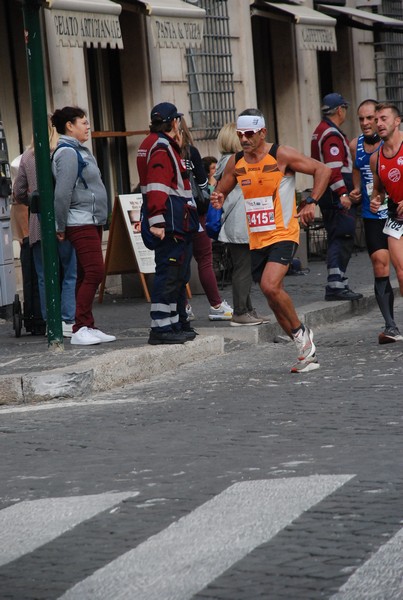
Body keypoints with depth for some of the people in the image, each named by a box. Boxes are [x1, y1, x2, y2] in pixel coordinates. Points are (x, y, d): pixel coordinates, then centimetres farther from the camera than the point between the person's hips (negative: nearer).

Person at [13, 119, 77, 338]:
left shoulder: (27, 156, 8)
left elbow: (18, 192, 11)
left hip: (37, 222, 4)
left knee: (44, 277, 8)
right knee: (70, 273, 2)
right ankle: (68, 321, -3)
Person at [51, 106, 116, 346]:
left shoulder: (80, 151, 17)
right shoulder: (67, 152, -14)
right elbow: (62, 192, -20)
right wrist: (61, 227, -17)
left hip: (93, 222, 10)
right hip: (80, 223, -10)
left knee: (87, 275, 10)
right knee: (94, 272, -15)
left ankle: (88, 327, 13)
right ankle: (80, 329, -13)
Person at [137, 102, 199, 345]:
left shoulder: (156, 144, 21)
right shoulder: (162, 147, -13)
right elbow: (157, 186, -23)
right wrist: (157, 221, -28)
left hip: (177, 222, 11)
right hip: (169, 222, -11)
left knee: (179, 274, 17)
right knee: (169, 273, -11)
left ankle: (178, 323, 24)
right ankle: (161, 327, -13)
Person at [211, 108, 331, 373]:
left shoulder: (281, 155, -9)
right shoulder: (236, 163, 5)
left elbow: (323, 170, -5)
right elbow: (221, 191, 18)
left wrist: (311, 202, -12)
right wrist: (217, 201, -5)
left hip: (283, 234, -6)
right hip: (257, 239, 6)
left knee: (270, 286, -25)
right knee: (275, 298, 7)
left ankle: (300, 331, -2)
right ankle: (307, 351, 19)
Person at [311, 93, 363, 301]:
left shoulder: (321, 131, 20)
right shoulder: (332, 135, -14)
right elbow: (333, 168, -25)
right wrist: (343, 194, -29)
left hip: (327, 196, 11)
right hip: (337, 196, -11)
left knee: (337, 239, 13)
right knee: (342, 239, -11)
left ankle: (337, 283, 16)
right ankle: (335, 285, -15)